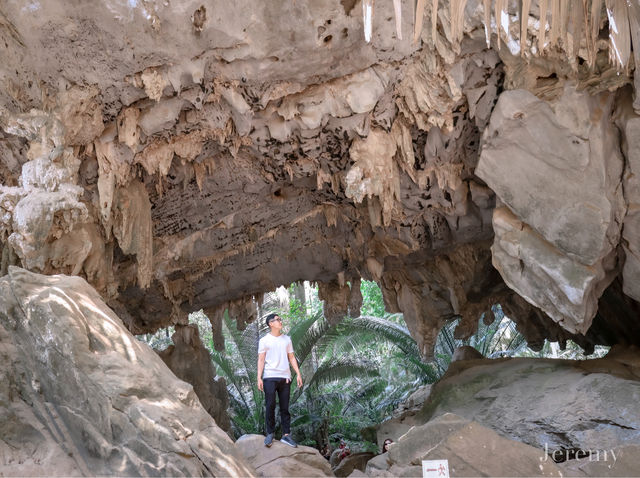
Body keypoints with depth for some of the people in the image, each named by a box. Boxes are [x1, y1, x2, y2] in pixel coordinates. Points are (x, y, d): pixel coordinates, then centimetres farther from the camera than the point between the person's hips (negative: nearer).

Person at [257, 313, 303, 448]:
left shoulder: (287, 339, 14)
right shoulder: (264, 340, 4)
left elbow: (292, 358, 15)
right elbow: (261, 360, 1)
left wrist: (298, 374, 7)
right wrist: (259, 378, -7)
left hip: (285, 377, 3)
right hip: (270, 377, -3)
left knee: (285, 407, 4)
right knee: (270, 406, -4)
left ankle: (286, 435, 7)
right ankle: (270, 434, 6)